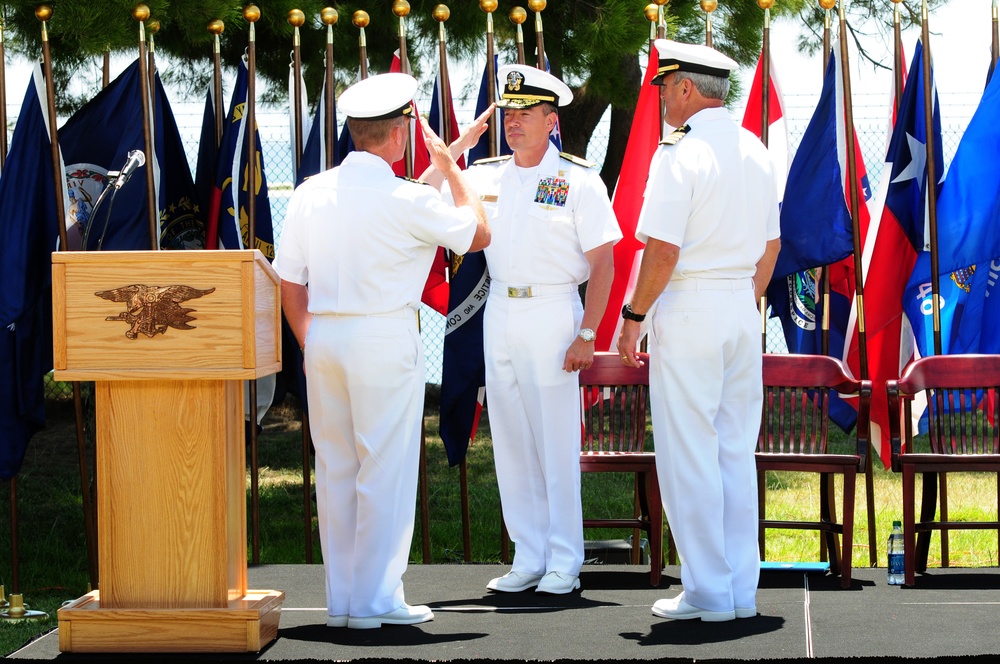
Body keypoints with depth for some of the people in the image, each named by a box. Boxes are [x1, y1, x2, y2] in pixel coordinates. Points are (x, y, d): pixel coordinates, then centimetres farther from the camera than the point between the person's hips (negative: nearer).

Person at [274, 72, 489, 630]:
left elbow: (289, 283, 8)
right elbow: (479, 234, 5)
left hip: (324, 338, 5)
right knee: (386, 470, 1)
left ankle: (341, 599, 17)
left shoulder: (311, 193, 4)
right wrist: (450, 166, 13)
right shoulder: (409, 200, -10)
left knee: (335, 470, 11)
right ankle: (376, 599, 3)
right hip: (385, 338, -5)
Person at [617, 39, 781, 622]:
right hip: (743, 311, 8)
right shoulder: (755, 152, 10)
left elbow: (663, 251, -18)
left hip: (689, 309, -7)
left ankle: (707, 593, 1)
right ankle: (741, 590, 15)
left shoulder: (680, 155, -14)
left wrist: (635, 316, -8)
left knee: (688, 457, -1)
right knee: (737, 453, 12)